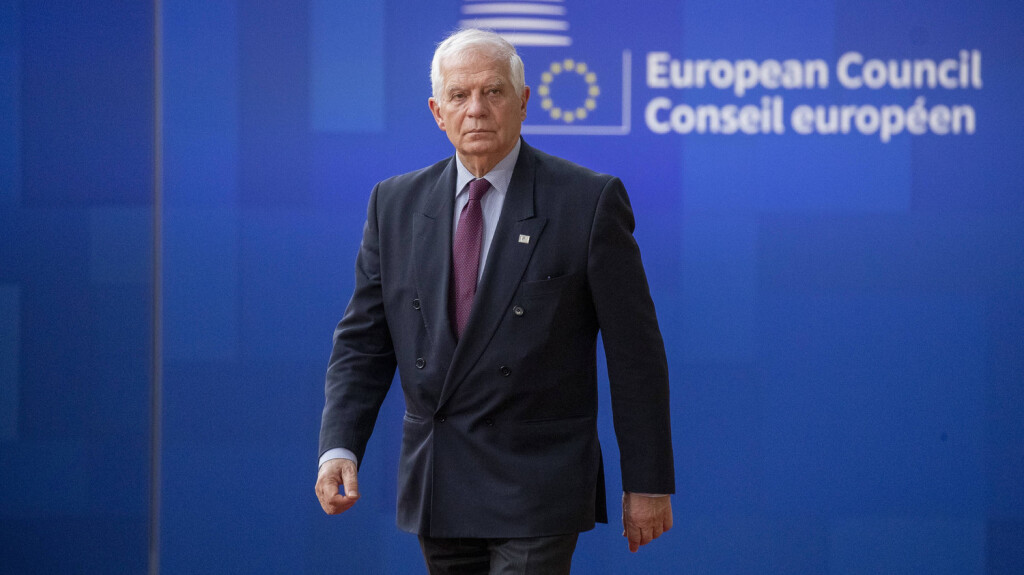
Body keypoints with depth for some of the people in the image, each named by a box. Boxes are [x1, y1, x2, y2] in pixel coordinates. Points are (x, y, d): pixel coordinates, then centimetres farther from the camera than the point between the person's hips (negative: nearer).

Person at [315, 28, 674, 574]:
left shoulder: (589, 200, -7)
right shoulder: (396, 203, 6)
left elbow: (634, 352, -5)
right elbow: (363, 340, 7)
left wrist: (648, 484, -4)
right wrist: (339, 447, -9)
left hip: (536, 490, -5)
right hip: (436, 491, 5)